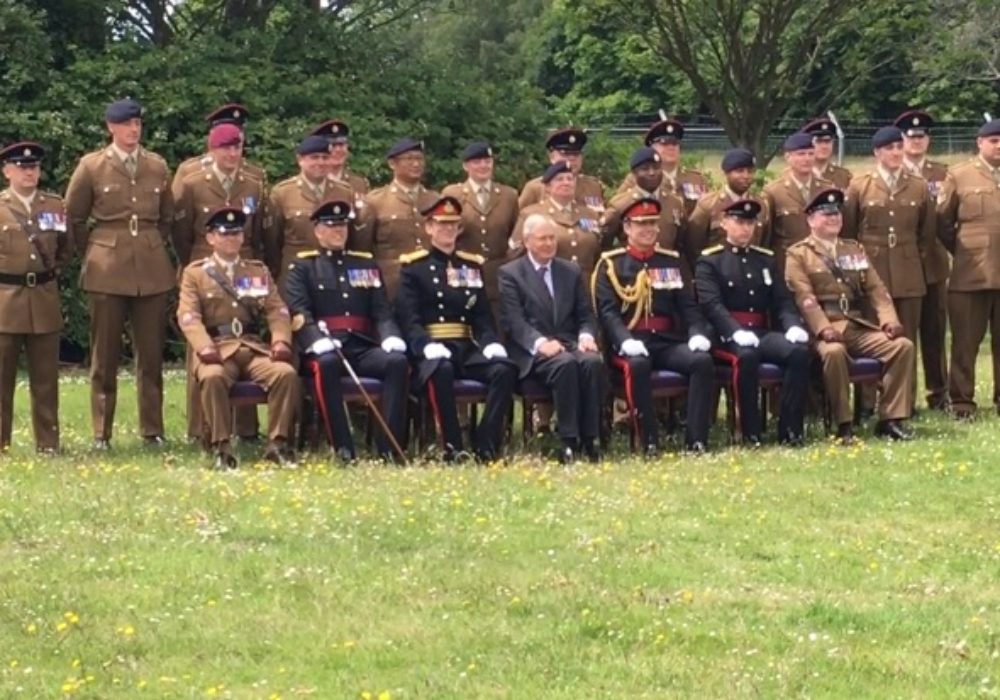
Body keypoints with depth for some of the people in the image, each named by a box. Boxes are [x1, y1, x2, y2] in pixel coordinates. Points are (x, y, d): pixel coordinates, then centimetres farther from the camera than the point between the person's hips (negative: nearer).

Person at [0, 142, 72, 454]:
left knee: (46, 378, 6)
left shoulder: (55, 205, 9)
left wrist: (51, 272, 11)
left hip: (45, 300, 3)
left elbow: (66, 247, 21)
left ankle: (48, 443, 11)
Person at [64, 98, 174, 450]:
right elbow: (73, 218, 8)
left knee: (151, 354, 3)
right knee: (105, 355, 1)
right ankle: (101, 433, 6)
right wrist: (94, 253, 11)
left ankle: (152, 430, 10)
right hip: (108, 270, -2)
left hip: (152, 269, 2)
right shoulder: (91, 166, 0)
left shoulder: (158, 167, 8)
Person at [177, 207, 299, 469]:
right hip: (218, 349, -2)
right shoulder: (194, 273, 12)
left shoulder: (259, 271, 21)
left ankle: (277, 443, -20)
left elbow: (277, 310, 10)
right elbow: (188, 316, -1)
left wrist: (281, 340, -12)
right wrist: (205, 347, -21)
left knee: (286, 373, -28)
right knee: (212, 376, -38)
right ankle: (220, 448, -29)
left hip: (256, 348, 2)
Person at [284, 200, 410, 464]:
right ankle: (343, 449, -37)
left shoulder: (367, 265, 22)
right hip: (327, 349, -3)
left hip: (364, 347, 3)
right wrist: (319, 342, -23)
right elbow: (299, 313, -3)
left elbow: (383, 311, 13)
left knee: (397, 361, -28)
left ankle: (389, 448, -29)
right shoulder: (302, 268, 12)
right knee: (327, 363, -39)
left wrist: (391, 338, -11)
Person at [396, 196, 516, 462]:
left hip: (468, 348, 4)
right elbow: (409, 319, -5)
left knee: (504, 369, -26)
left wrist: (492, 344, -8)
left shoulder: (472, 265, 19)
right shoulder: (413, 267, 6)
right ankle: (452, 448, -31)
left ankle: (486, 447, -25)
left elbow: (483, 316, 14)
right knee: (442, 370, -39)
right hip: (433, 350, -4)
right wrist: (428, 346, -25)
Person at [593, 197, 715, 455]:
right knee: (638, 364, -39)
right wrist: (626, 340, -25)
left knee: (703, 360, -26)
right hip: (632, 344, -4)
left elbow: (688, 306, 11)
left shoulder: (671, 261, 17)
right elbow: (607, 311, -6)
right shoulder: (610, 264, 5)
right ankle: (650, 442, -31)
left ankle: (696, 441, -26)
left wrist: (698, 334, -10)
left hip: (668, 341, 4)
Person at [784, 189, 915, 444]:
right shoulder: (798, 255, 5)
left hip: (861, 327, 5)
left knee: (903, 345, -19)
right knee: (834, 351, -39)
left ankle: (890, 419, -12)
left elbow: (876, 289, 15)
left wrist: (889, 320, -4)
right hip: (827, 330, -5)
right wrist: (823, 328, -24)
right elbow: (804, 298, -8)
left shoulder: (855, 249, 23)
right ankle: (843, 425, -26)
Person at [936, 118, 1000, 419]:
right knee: (965, 342, 1)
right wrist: (963, 253, 8)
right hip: (970, 274, -2)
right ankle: (962, 401, 8)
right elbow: (942, 222, 5)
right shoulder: (959, 175, 3)